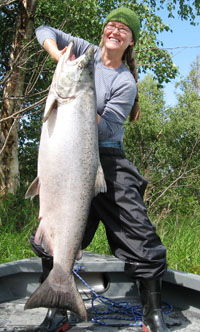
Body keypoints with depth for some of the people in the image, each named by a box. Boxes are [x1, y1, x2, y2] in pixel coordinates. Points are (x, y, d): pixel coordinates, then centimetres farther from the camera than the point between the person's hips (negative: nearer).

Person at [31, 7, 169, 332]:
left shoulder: (125, 82, -5)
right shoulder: (87, 52, 6)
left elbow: (105, 130, -12)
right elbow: (45, 31, 11)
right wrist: (61, 56, -8)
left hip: (108, 159, -3)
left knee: (140, 234, -11)